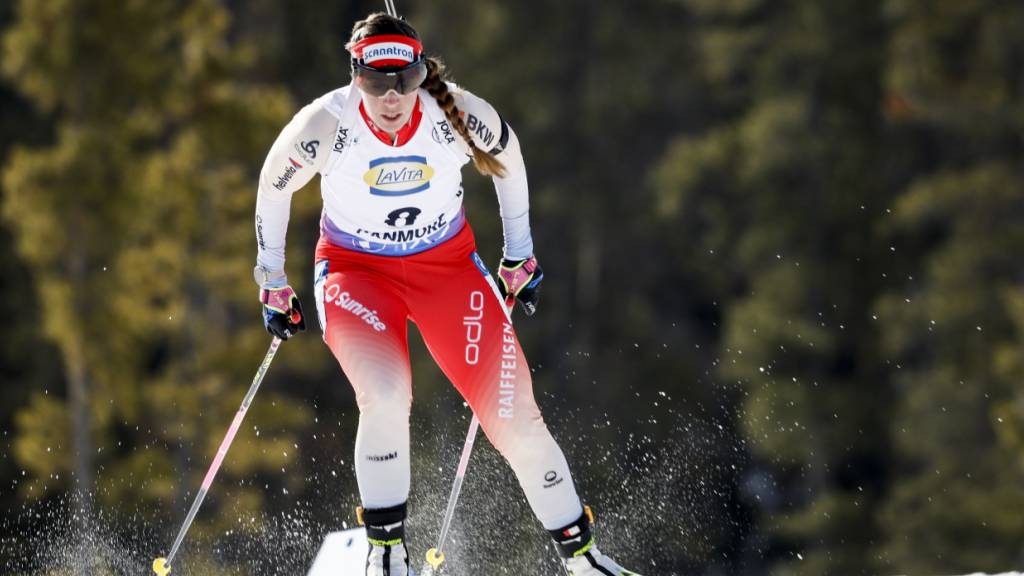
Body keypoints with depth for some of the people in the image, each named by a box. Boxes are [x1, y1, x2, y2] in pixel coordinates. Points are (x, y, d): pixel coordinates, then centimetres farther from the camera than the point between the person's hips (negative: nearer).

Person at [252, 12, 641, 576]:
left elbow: (507, 155, 2)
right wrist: (272, 282, 6)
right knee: (385, 396, -29)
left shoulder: (458, 117, -21)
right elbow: (273, 186, -3)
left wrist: (520, 253, 9)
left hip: (447, 265, 1)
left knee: (514, 417, -7)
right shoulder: (324, 125, -23)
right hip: (355, 271, -1)